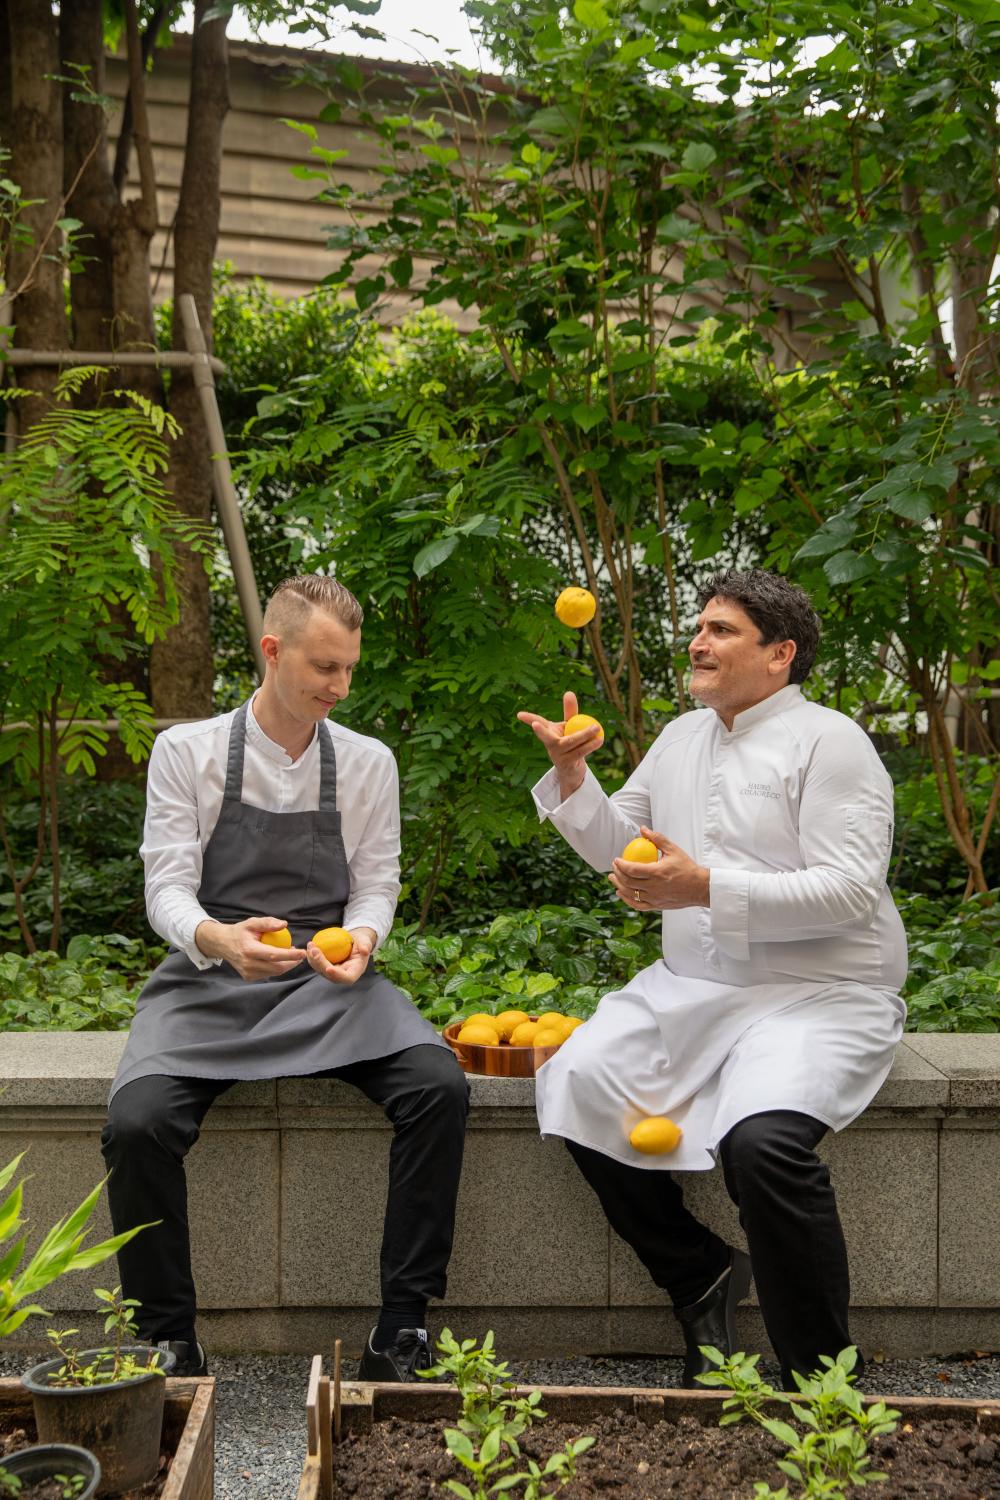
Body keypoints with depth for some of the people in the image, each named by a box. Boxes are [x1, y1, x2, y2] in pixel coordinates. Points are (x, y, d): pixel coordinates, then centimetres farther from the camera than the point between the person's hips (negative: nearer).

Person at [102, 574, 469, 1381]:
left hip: (331, 980, 2)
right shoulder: (187, 751, 1)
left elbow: (377, 886, 8)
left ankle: (401, 1329, -13)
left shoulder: (369, 762, 8)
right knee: (137, 1123, -28)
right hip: (210, 980, -1)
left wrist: (361, 939, -16)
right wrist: (217, 938, -27)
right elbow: (167, 888, -4)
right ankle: (170, 1340, -6)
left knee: (440, 1086, -25)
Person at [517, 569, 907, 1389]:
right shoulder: (681, 737, 16)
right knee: (578, 1080, -14)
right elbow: (612, 846, 22)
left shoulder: (829, 742, -6)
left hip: (821, 993, -7)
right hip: (692, 985, 7)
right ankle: (703, 1277, 5)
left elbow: (850, 890, -16)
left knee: (763, 1138, -32)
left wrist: (707, 889, -24)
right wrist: (572, 774, 3)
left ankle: (821, 1376, -10)